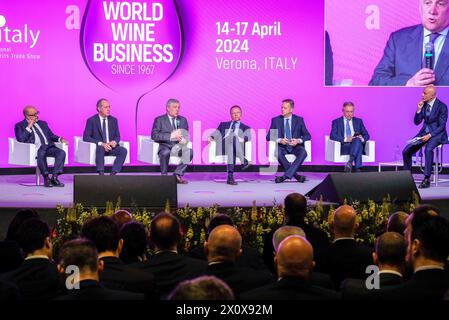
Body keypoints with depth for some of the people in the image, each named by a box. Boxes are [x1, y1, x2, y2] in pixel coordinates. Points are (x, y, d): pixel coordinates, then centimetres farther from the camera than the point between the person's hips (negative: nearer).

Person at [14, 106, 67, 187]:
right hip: (35, 149, -5)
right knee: (41, 154, -40)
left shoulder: (42, 123, 27)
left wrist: (60, 139, 7)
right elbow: (20, 139, -6)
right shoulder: (20, 126, 10)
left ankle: (54, 177, -27)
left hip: (48, 147, 6)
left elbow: (51, 135, 27)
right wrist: (29, 127, -6)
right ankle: (46, 178, -30)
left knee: (62, 152, -24)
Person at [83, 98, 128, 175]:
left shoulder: (113, 120, 11)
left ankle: (113, 173, -34)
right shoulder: (91, 120, -2)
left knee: (123, 150, -25)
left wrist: (115, 142, -13)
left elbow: (117, 136, 14)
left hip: (111, 147, 4)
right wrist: (101, 144, -22)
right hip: (98, 147, -4)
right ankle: (101, 173, -44)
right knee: (100, 148, -38)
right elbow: (85, 137, -9)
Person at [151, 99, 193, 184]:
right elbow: (154, 135, -11)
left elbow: (186, 135, 17)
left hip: (178, 146, 4)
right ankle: (164, 176, -20)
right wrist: (171, 135, -22)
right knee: (165, 152, -39)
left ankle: (178, 173, -18)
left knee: (190, 152, -26)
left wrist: (184, 139, -11)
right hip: (165, 146, -4)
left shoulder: (183, 120, 17)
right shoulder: (159, 120, 1)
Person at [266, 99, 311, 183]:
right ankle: (295, 174, -29)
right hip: (282, 147, 0)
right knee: (277, 152, -36)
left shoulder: (299, 120, 6)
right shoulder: (275, 120, 6)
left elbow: (307, 135, 4)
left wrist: (298, 140, -18)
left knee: (303, 153, -34)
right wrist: (279, 140, -18)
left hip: (295, 147, 0)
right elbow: (268, 136, 2)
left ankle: (286, 176, -37)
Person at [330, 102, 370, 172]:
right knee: (357, 142, -36)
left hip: (358, 144, 3)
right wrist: (345, 139, -18)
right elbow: (332, 136, -2)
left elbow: (366, 135, 16)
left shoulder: (358, 121, 21)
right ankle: (358, 168, -47)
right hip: (343, 147, -3)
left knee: (358, 140, -35)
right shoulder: (336, 122, 12)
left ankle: (350, 162, -50)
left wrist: (362, 139, -10)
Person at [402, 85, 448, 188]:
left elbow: (441, 126, -14)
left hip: (437, 134, -6)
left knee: (428, 149, -37)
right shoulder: (424, 104, 5)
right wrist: (419, 109, -10)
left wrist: (430, 135, -25)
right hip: (424, 132, 6)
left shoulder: (442, 107, -12)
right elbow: (416, 122, 6)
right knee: (406, 151, -8)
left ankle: (427, 179, -35)